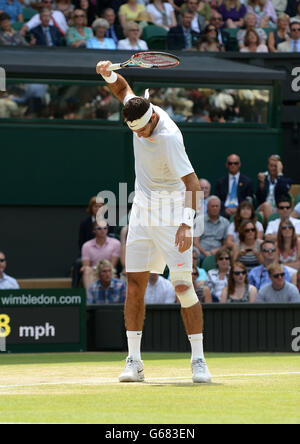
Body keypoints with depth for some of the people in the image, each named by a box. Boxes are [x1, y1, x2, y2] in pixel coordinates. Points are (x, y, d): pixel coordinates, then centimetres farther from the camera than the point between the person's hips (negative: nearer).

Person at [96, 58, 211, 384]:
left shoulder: (169, 137, -25)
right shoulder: (138, 111, -4)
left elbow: (192, 182, -30)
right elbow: (123, 89, 18)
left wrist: (186, 224, -40)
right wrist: (109, 75, -4)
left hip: (171, 212, -7)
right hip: (142, 209, 7)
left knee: (182, 285, -13)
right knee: (135, 284, 1)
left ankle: (199, 360, -7)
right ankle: (134, 361, 5)